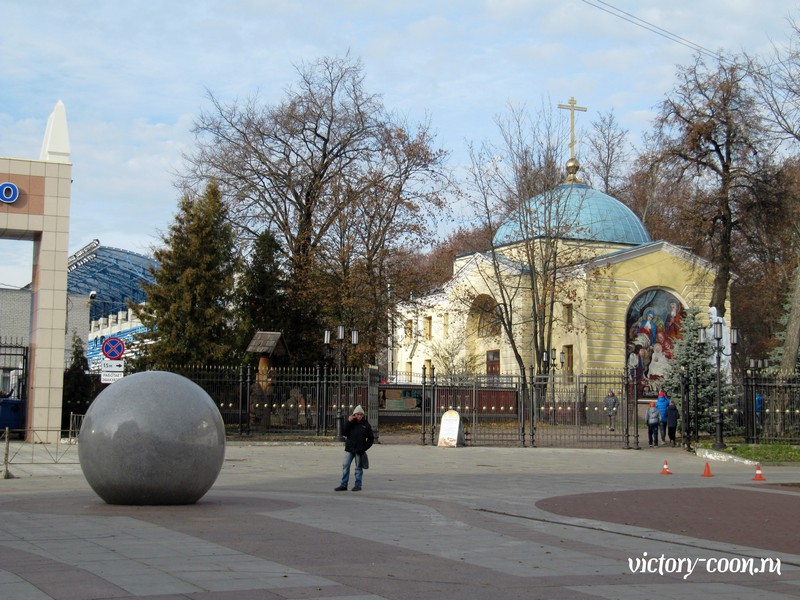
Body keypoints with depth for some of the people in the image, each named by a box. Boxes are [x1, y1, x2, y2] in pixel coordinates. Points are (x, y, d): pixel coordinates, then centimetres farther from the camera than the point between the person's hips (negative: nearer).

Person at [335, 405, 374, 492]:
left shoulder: (366, 425, 0)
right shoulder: (351, 423, 5)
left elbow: (371, 438, 3)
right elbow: (344, 433, -6)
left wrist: (365, 447, -7)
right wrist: (348, 422, -13)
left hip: (359, 450, -2)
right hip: (349, 449, 2)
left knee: (359, 468, 5)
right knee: (345, 466, -2)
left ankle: (358, 485, 12)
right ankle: (343, 484, 2)